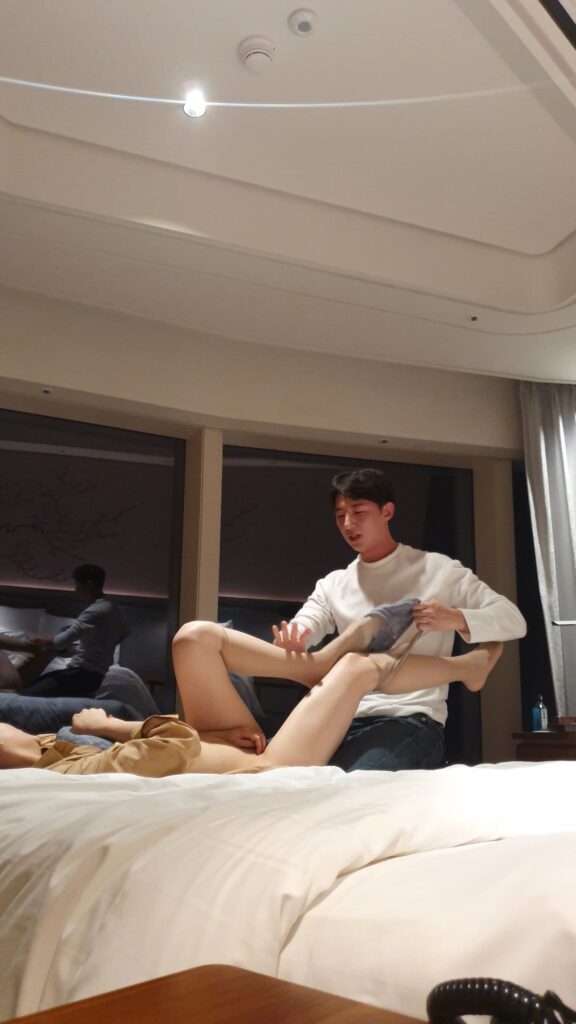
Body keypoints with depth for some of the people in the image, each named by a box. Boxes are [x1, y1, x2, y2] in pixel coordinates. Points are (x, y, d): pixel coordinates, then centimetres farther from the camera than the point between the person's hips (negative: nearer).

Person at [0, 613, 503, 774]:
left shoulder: (53, 755, -3)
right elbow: (175, 750, -34)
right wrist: (113, 727, -15)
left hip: (234, 752, 9)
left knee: (196, 635, 0)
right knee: (358, 666, -7)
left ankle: (319, 664, 17)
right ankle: (470, 665, 22)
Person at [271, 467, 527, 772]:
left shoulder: (437, 569, 6)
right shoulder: (332, 585, 18)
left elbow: (513, 620, 1)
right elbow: (296, 635, 3)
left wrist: (455, 618, -19)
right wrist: (291, 643, -24)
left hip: (411, 719, -4)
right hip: (346, 720, 4)